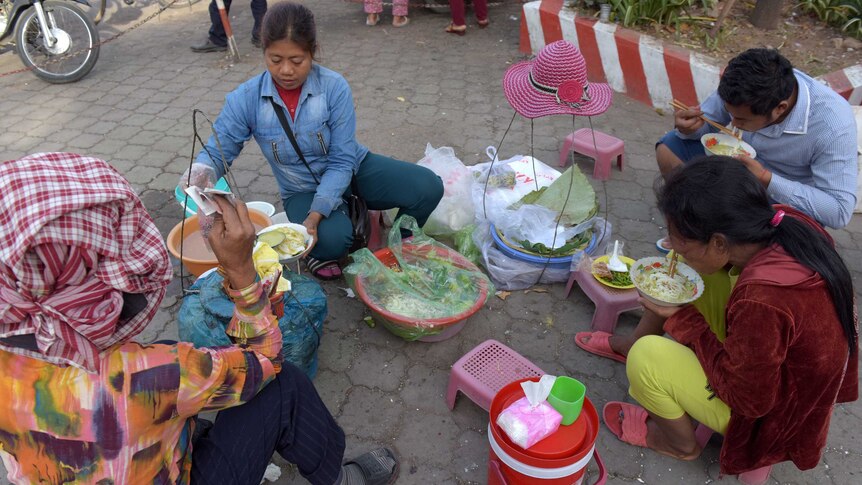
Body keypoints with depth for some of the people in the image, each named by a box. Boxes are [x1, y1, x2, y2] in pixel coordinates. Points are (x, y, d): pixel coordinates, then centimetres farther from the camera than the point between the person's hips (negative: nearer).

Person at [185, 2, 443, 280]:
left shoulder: (334, 87, -21)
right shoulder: (246, 99, -16)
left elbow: (342, 161, -20)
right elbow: (218, 150, -11)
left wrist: (317, 212, -31)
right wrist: (202, 171, -37)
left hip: (353, 170, 1)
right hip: (303, 190, -1)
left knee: (428, 186, -19)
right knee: (331, 239, -35)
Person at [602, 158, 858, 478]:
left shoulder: (759, 299, -40)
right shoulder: (786, 223, -18)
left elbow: (748, 399, -24)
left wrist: (684, 320, -19)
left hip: (771, 415, -7)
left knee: (645, 357, -15)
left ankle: (681, 442, 16)